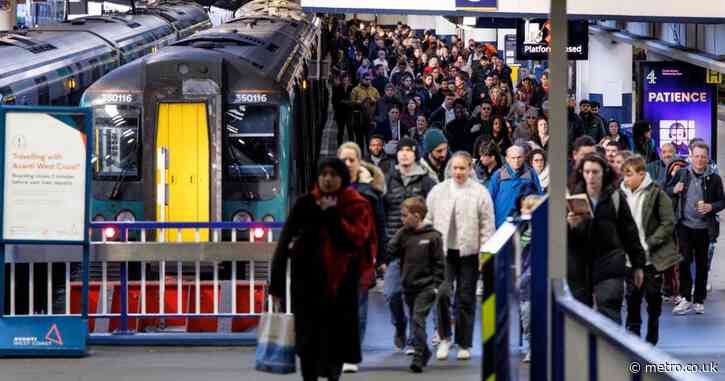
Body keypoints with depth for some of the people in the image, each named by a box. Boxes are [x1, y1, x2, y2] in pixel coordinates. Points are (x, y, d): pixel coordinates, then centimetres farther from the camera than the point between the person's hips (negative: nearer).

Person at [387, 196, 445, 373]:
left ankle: (419, 357, -13)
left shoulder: (433, 236, -8)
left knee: (418, 319, -14)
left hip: (425, 287, -6)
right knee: (415, 320, 14)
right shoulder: (403, 233, 4)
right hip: (408, 286, 6)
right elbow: (391, 250, 0)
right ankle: (425, 352, 30)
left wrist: (436, 284, -9)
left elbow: (439, 263, -6)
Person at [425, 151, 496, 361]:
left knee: (466, 299, 6)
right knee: (442, 293, -14)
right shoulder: (438, 191, 6)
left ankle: (464, 344, 17)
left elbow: (487, 227, 0)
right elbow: (428, 220, 9)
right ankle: (444, 338, 4)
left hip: (469, 253, -1)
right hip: (443, 251, 1)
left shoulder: (480, 193, 0)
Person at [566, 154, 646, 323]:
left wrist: (637, 265, 11)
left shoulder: (615, 198, 3)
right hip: (578, 265, 2)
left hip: (609, 265, -2)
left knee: (609, 314, -12)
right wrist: (570, 225, -22)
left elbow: (629, 232, 10)